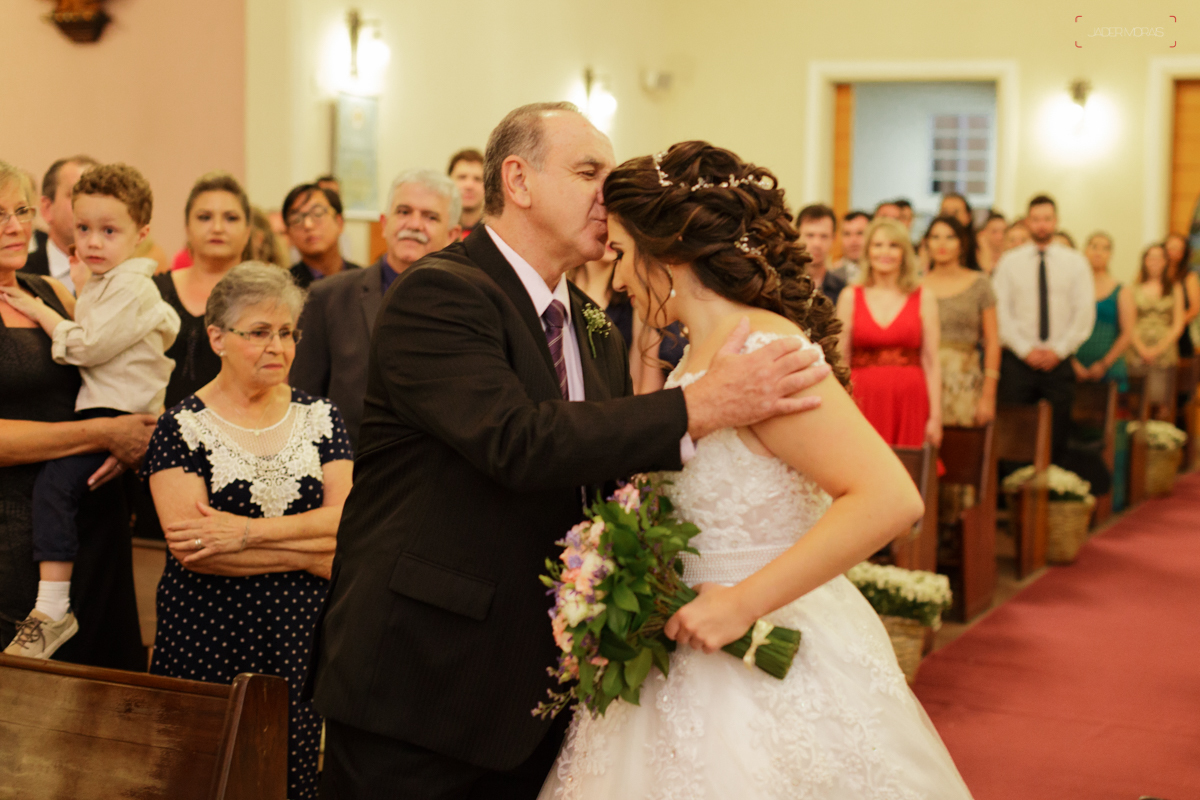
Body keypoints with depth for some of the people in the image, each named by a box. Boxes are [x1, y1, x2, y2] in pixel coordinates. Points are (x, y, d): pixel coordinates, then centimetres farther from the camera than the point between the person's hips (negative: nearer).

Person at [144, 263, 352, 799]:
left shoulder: (320, 418, 9)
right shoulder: (183, 426, -2)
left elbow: (347, 518, -4)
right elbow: (190, 548, -12)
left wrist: (247, 532, -15)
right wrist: (311, 554, -10)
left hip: (303, 637, 2)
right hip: (209, 639, -2)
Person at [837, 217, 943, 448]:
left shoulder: (923, 298, 7)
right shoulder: (850, 298, 8)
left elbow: (931, 362, 3)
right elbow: (840, 360, 5)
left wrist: (935, 416, -3)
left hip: (909, 403, 0)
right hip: (864, 401, 0)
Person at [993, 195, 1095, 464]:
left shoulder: (1075, 263, 7)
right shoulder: (1009, 262, 6)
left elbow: (1085, 313, 2)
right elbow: (1001, 312, 0)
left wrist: (1059, 350, -7)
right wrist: (1025, 350, -10)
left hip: (1059, 361, 1)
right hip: (1017, 360, -1)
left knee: (1057, 437, 0)